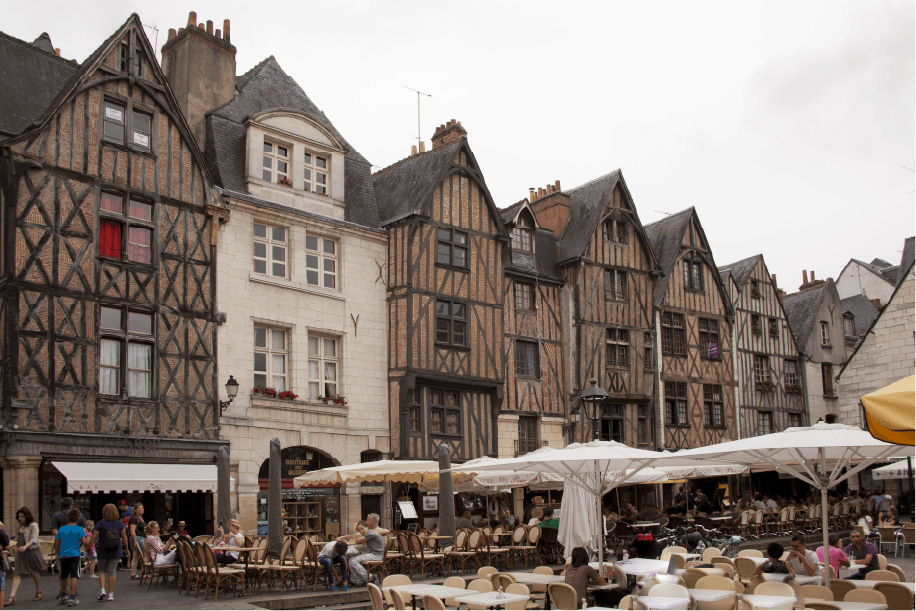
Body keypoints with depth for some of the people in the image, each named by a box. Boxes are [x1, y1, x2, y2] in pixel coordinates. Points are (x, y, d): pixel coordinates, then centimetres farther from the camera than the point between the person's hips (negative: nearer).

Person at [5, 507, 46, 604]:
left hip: (32, 551, -6)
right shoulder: (21, 526, 12)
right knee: (17, 574, -4)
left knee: (34, 572, 6)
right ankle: (12, 597, -10)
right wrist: (17, 539, 6)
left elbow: (34, 539, -21)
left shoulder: (33, 525, -10)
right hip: (20, 552, 6)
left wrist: (25, 547, -35)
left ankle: (38, 592, 24)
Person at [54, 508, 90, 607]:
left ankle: (63, 596, 37)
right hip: (74, 554, -5)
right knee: (73, 576, -6)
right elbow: (85, 542, -13)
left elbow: (56, 543, 11)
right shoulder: (79, 529, -4)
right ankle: (72, 598, -12)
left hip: (63, 555, 5)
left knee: (63, 576, 19)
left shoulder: (61, 529, 8)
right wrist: (88, 538, 9)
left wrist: (58, 553, 26)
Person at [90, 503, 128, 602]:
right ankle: (110, 594, 5)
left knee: (102, 570, 16)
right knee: (112, 571, 6)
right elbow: (124, 537, 4)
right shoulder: (120, 524, -2)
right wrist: (126, 548, 16)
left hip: (102, 551, -1)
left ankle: (102, 590, -2)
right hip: (116, 551, 1)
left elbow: (93, 538, -8)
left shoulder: (99, 524, -7)